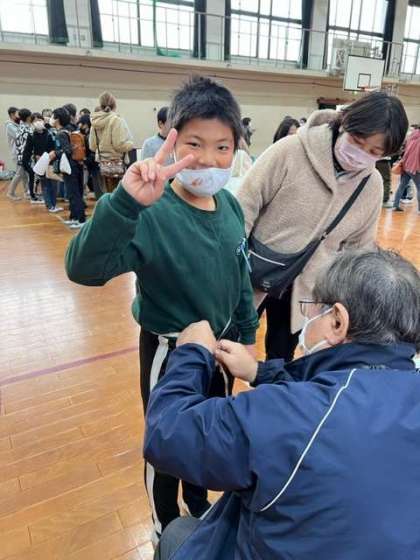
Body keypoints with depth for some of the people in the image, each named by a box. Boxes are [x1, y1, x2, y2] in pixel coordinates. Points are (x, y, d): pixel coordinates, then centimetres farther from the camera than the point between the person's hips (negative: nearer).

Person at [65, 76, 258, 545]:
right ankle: (165, 527, 50)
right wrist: (125, 202, -54)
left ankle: (199, 501, 58)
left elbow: (240, 276, 5)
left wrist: (247, 335, 11)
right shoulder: (151, 214, -26)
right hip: (169, 350, -5)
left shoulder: (229, 205, -6)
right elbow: (83, 268, -40)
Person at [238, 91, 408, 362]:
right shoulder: (292, 149, -19)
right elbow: (247, 204, -15)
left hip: (305, 287, 3)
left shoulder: (372, 186, -5)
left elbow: (358, 247, 5)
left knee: (281, 357, 20)